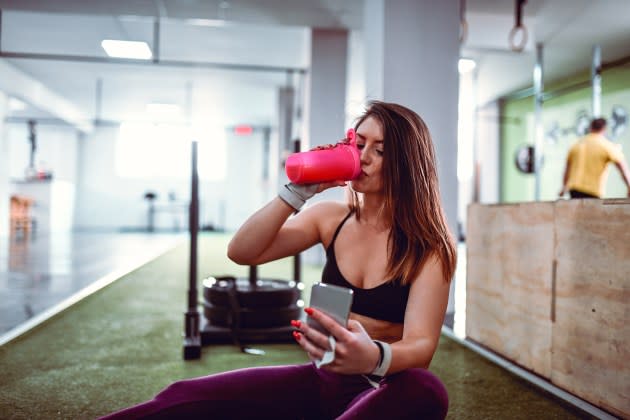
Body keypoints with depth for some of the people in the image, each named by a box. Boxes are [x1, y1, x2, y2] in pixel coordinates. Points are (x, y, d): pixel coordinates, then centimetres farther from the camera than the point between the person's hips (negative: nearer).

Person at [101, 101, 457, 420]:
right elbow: (241, 252, -6)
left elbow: (421, 346, -21)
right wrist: (298, 192, -17)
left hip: (386, 390, -2)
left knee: (426, 390, -38)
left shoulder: (429, 245, -10)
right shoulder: (330, 218, 2)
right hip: (322, 379, 3)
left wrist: (373, 358, -44)